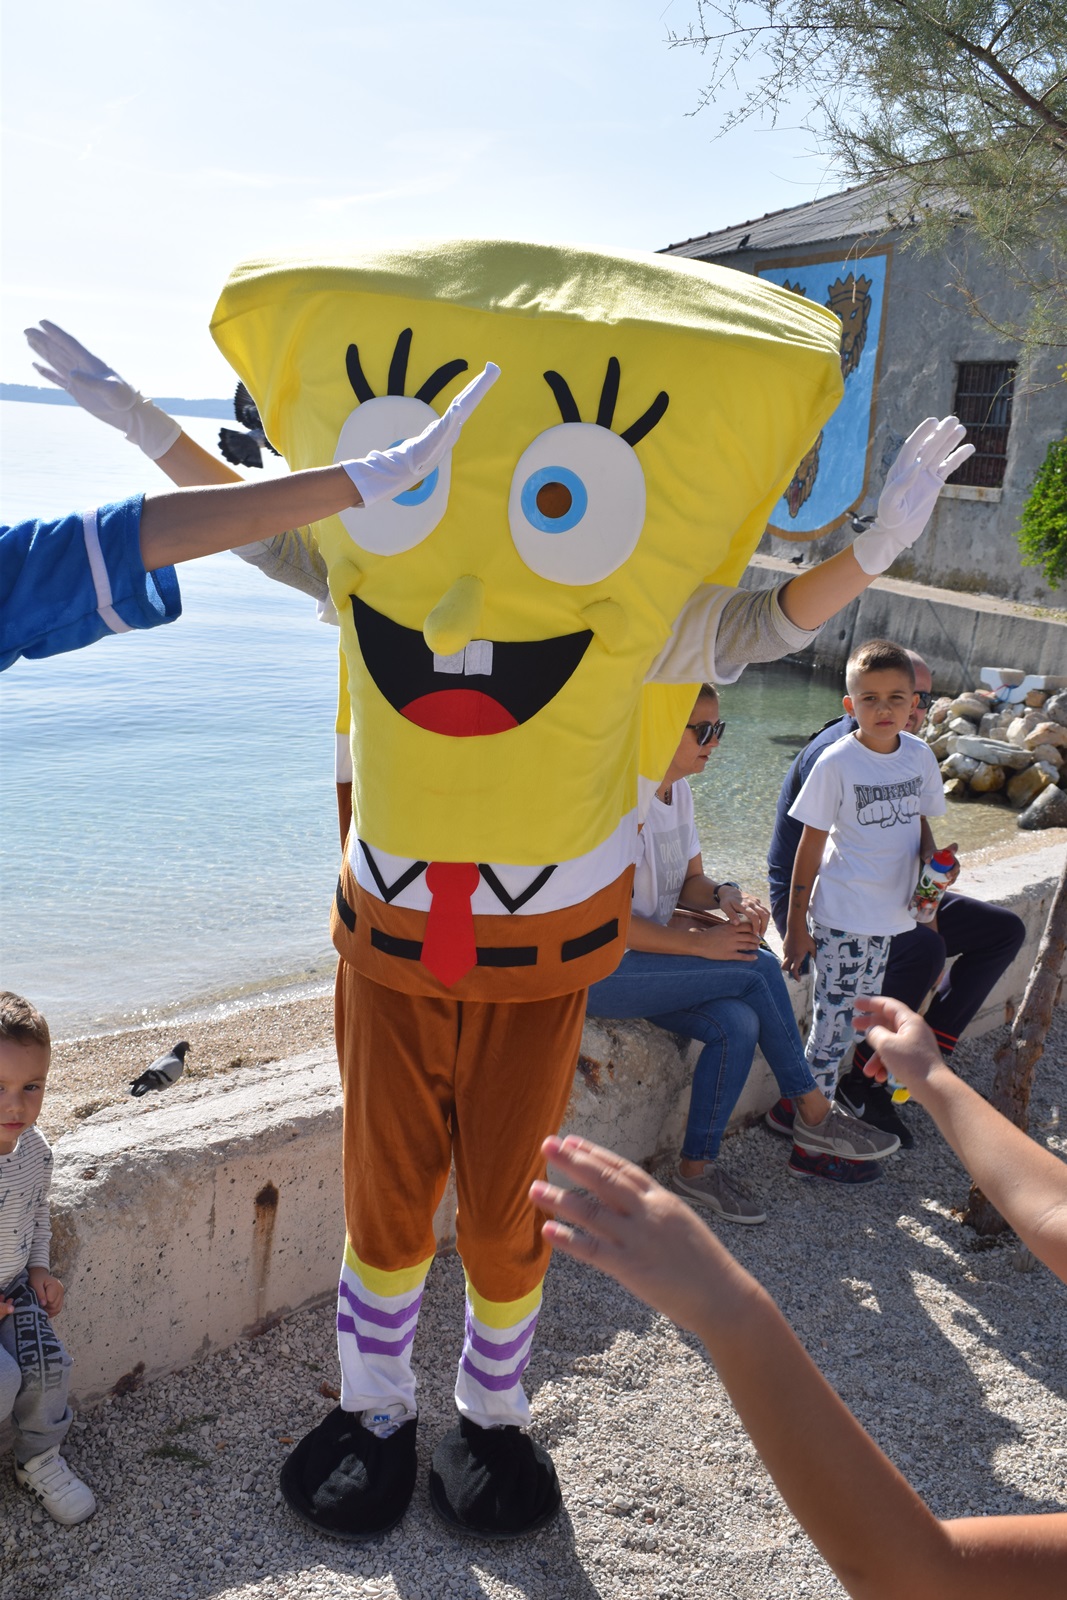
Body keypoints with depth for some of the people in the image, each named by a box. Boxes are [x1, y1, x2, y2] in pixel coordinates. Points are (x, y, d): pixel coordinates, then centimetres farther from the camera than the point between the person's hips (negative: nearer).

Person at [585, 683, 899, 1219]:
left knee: (737, 1024, -18)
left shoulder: (678, 788, 8)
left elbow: (690, 882, 13)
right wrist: (700, 942, -23)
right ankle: (814, 1118, 0)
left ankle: (697, 1168, -3)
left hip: (651, 954, 8)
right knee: (757, 970, -18)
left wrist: (725, 899, -10)